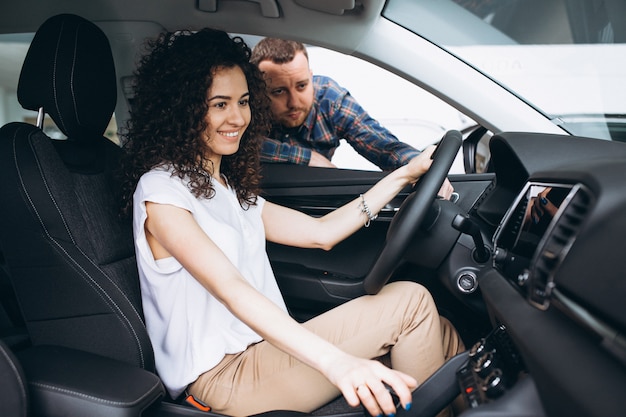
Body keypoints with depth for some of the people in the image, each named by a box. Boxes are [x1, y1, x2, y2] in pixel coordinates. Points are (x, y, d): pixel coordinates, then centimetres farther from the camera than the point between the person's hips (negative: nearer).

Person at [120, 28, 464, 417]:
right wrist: (334, 362, -39)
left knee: (438, 333, -4)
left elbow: (321, 233, 11)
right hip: (222, 375, -7)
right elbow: (230, 290, -27)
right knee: (409, 302, -15)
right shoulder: (160, 192, -13)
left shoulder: (230, 188, 14)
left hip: (263, 350, 8)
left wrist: (403, 175, 7)